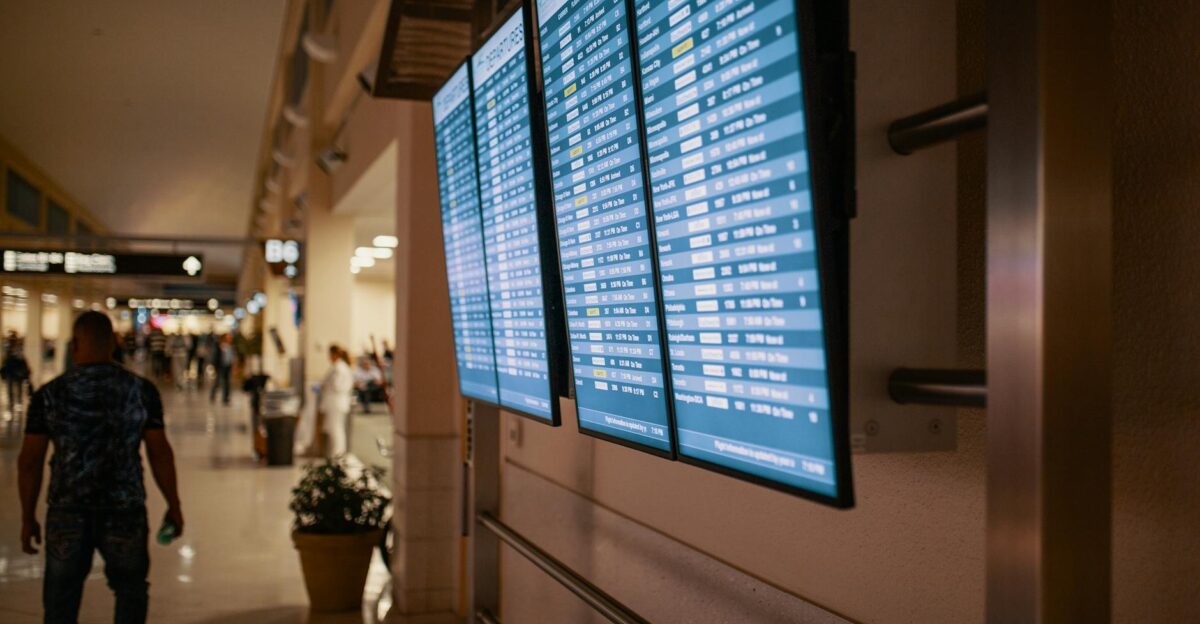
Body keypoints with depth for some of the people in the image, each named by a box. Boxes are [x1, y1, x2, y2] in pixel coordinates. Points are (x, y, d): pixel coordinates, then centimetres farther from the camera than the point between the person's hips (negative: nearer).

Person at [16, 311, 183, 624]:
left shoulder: (49, 394, -3)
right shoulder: (141, 390, -4)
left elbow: (29, 461, -1)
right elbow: (160, 453, -3)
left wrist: (28, 517, 9)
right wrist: (174, 506, 6)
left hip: (67, 514, 0)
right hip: (125, 512, 0)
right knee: (131, 592, 18)